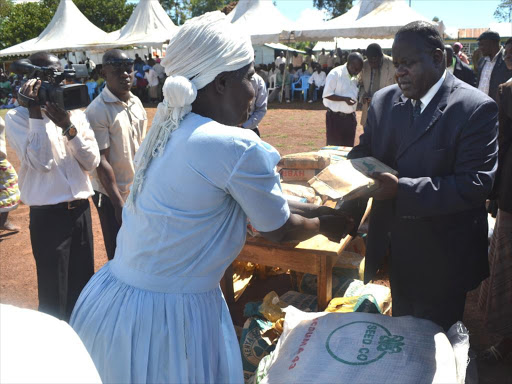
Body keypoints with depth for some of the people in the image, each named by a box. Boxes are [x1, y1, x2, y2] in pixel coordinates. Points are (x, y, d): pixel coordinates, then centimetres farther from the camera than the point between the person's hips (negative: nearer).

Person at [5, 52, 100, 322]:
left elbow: (91, 162, -1)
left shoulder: (76, 115, 7)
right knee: (54, 296, 6)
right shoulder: (17, 118, -4)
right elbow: (40, 162, -17)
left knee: (83, 289, 17)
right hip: (48, 217, -4)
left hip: (81, 210, 5)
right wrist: (36, 114, -16)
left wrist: (68, 127, -14)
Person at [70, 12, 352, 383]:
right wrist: (323, 225, 14)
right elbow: (280, 230, -6)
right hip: (169, 318, -7)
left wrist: (307, 208, 20)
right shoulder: (237, 147, -22)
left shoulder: (168, 129, 2)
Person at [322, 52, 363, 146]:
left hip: (350, 117, 7)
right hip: (336, 117, -7)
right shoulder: (335, 74, -12)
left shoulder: (355, 77, 11)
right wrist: (344, 99, -24)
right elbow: (326, 95, -15)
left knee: (348, 147, 10)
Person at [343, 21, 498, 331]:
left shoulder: (476, 108, -17)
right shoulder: (384, 101, 1)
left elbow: (475, 183, -24)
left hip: (440, 259, -5)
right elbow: (363, 154, 6)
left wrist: (401, 190, -31)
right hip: (395, 247, 5)